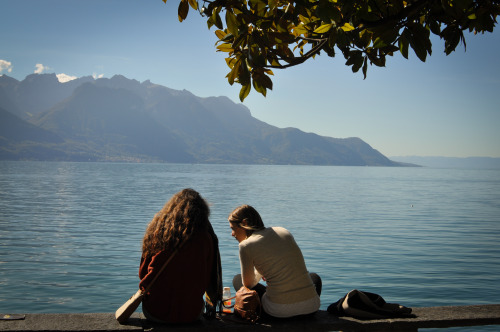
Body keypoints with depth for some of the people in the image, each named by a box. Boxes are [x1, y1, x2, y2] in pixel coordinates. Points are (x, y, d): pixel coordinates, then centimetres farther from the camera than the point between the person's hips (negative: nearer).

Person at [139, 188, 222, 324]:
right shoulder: (204, 238, -8)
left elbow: (142, 273, 6)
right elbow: (209, 280, 2)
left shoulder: (157, 231, -5)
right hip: (189, 314, -1)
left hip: (154, 312, 1)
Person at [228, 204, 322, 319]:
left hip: (280, 310, -4)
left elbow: (248, 283, 9)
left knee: (237, 279, 22)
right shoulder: (284, 231, 12)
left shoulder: (246, 245, -4)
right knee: (314, 277, 42)